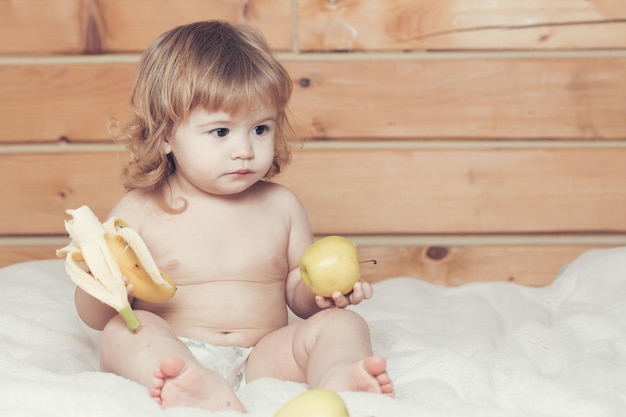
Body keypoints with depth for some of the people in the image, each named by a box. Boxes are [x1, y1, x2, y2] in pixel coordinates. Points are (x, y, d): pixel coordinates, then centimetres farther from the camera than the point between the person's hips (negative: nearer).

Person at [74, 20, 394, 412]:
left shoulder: (281, 206, 10)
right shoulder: (140, 211, 2)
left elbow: (298, 294, 15)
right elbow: (97, 318, 4)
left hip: (263, 358, 2)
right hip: (174, 358, -2)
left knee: (342, 324, -16)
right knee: (125, 331, -28)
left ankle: (338, 376, -50)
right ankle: (200, 391, -57)